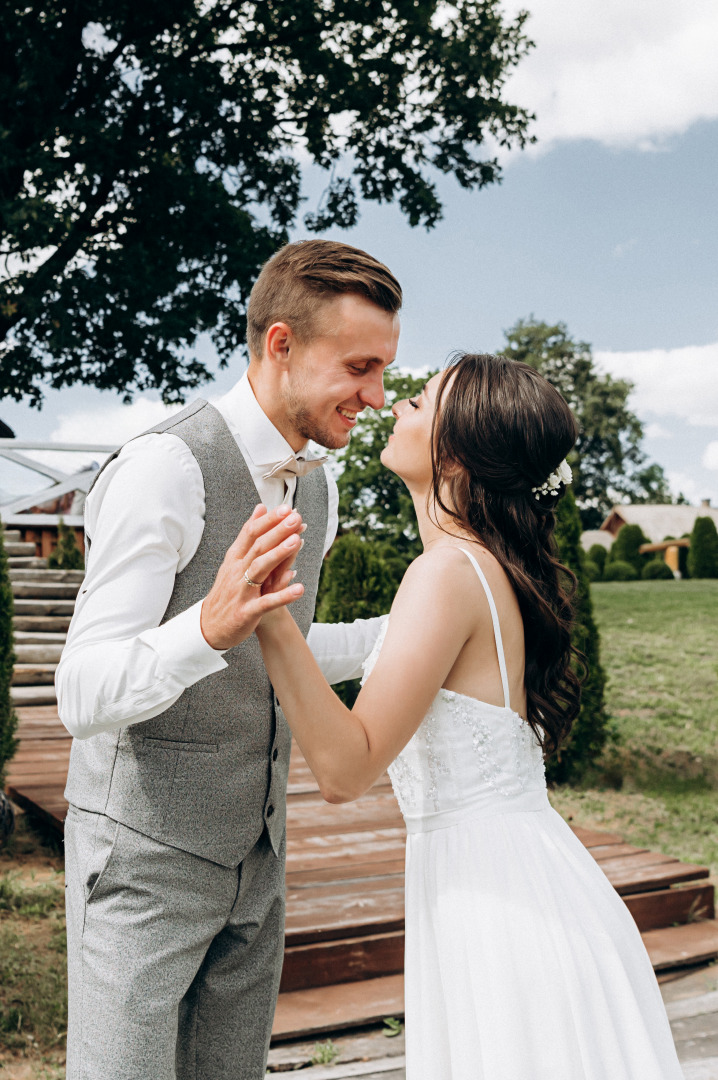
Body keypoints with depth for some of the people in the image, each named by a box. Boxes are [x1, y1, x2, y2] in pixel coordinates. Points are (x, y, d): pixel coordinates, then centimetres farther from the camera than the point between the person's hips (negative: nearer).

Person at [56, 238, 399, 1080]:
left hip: (251, 851, 8)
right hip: (144, 853, -7)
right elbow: (84, 696, -26)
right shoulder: (165, 468, -22)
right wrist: (211, 626, -44)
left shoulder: (315, 489, 5)